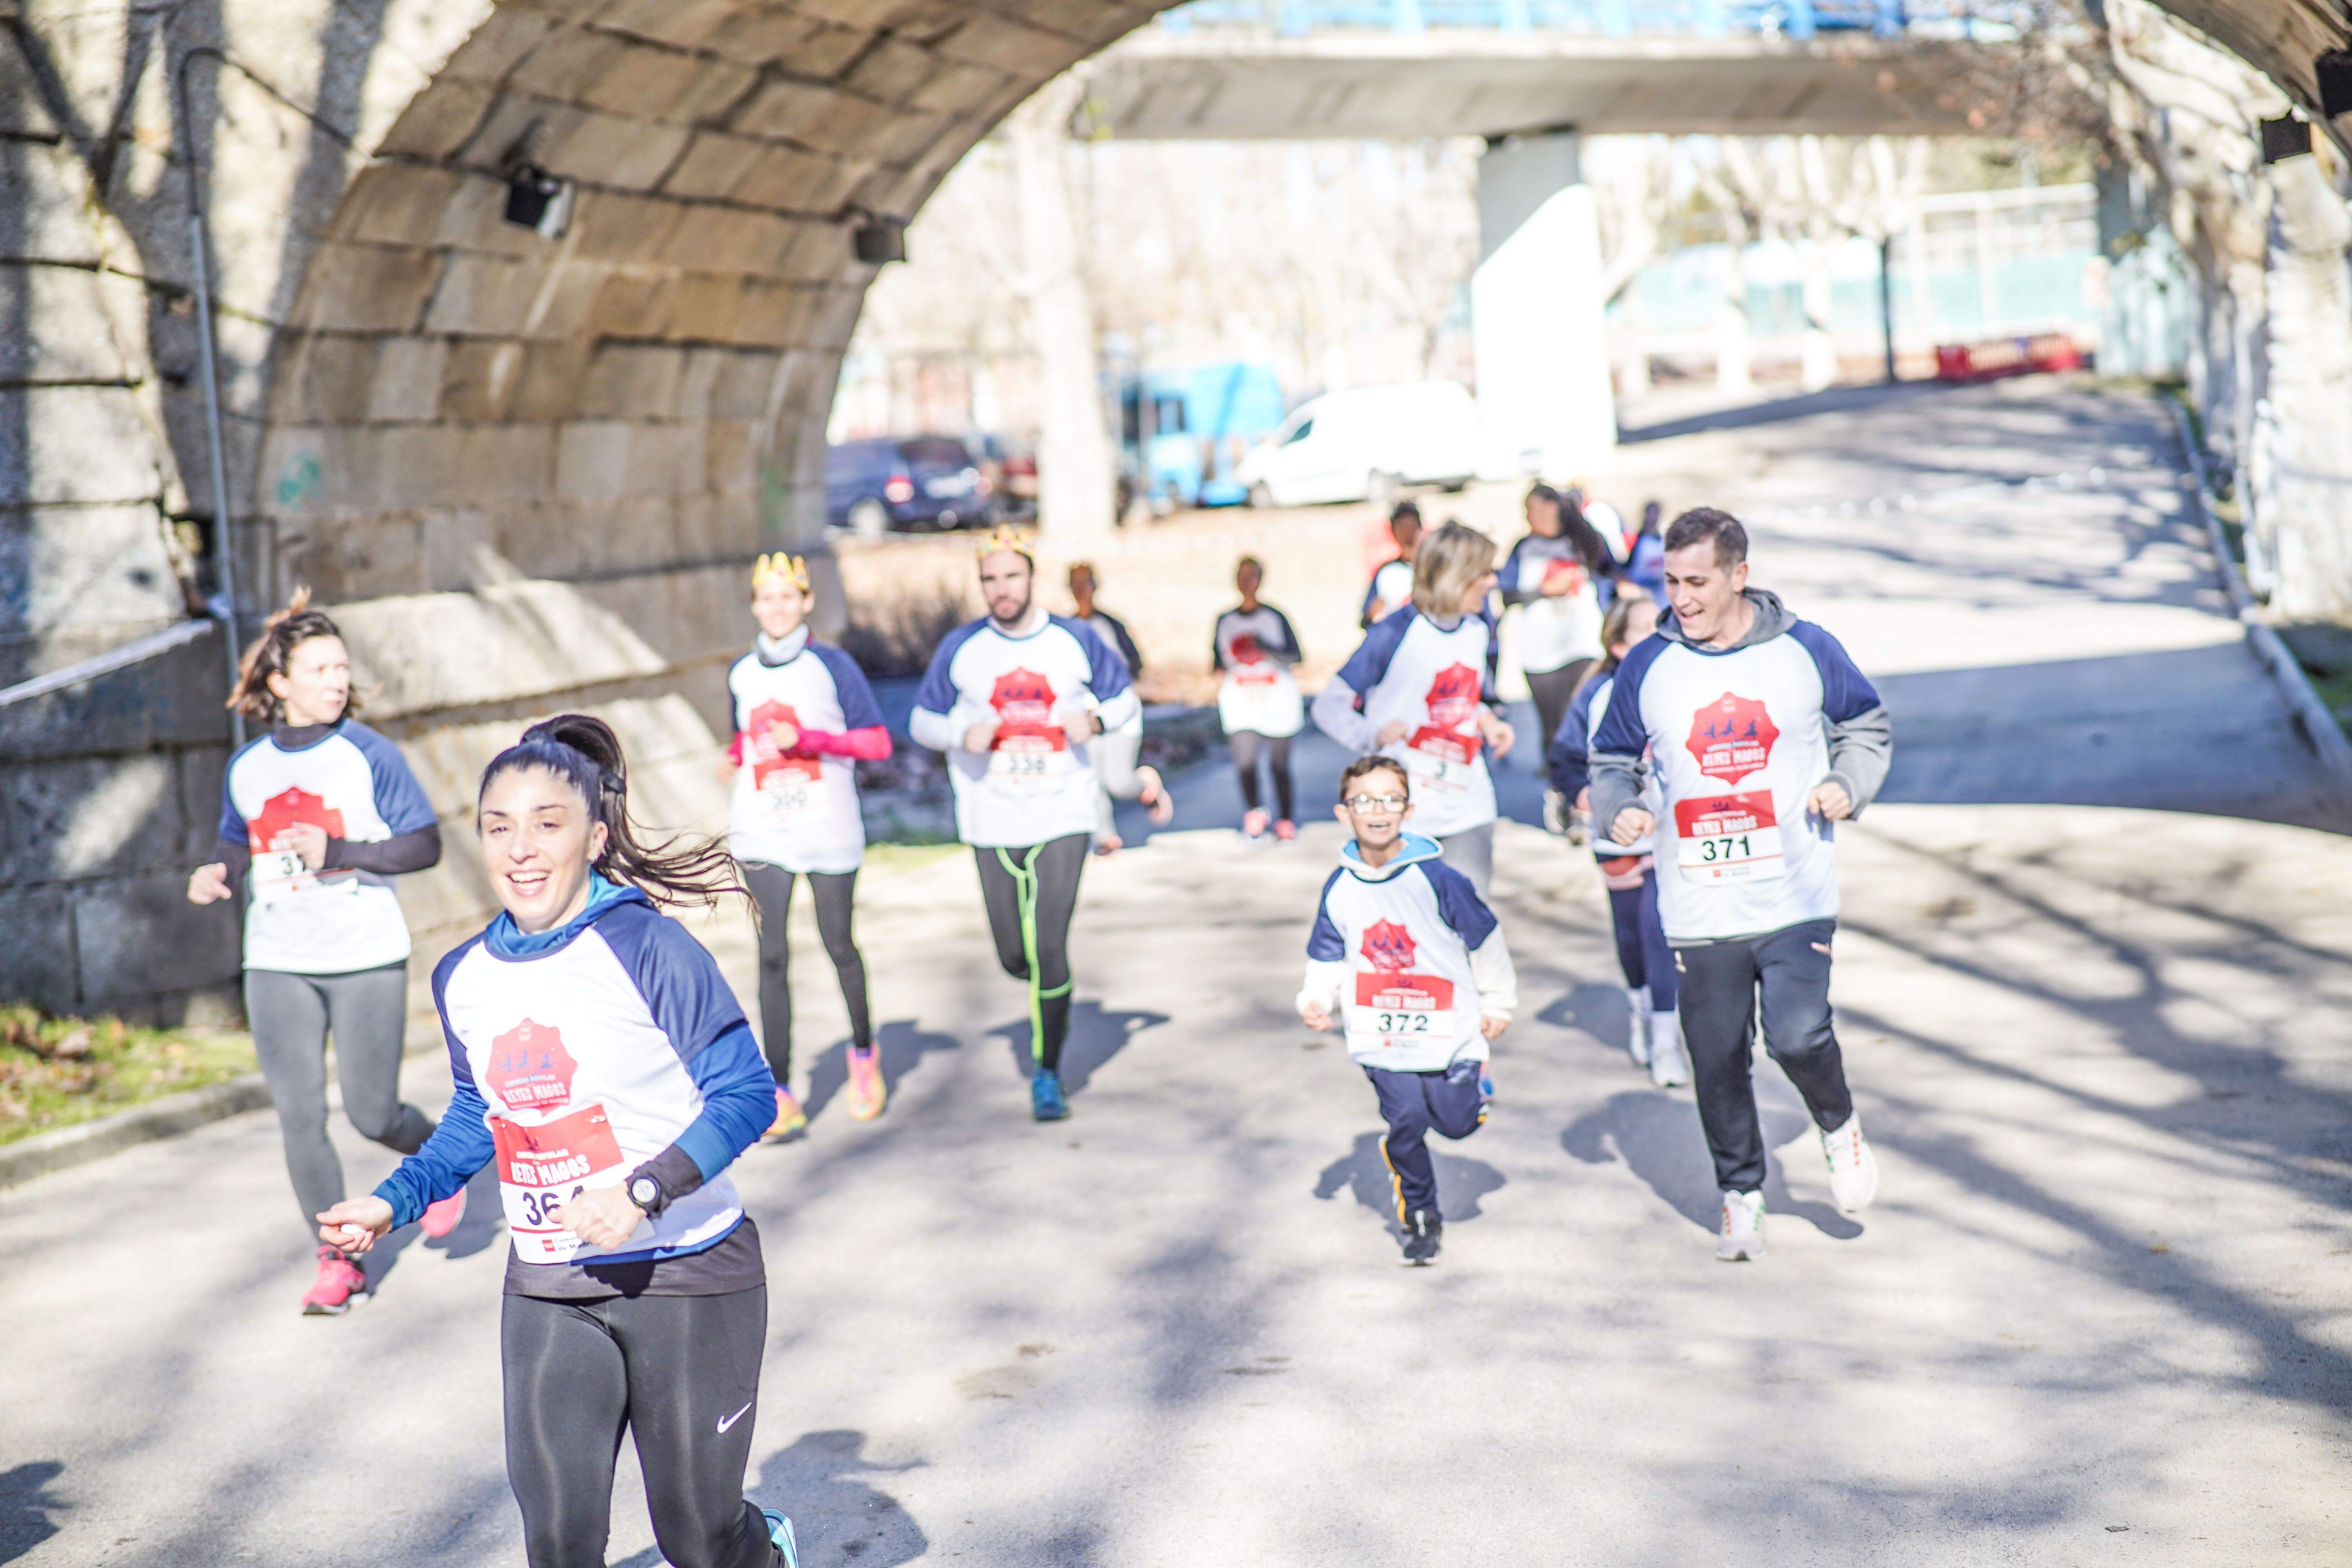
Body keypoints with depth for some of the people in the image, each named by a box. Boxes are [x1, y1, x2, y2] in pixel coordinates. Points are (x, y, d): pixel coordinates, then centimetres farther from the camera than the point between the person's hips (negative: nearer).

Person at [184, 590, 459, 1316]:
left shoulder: (370, 754, -6)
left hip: (368, 960, -3)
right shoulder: (246, 768, 6)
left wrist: (340, 853, -19)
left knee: (373, 1115, 0)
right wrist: (216, 871, -2)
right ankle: (337, 1262, 12)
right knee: (299, 1118, -1)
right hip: (277, 965, 3)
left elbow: (425, 845, -7)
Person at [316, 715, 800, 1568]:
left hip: (687, 1274, -4)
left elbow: (746, 1092, -15)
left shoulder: (647, 949, -16)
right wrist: (393, 1201, 7)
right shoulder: (463, 979, 3)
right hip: (548, 1290, 4)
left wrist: (643, 1189, -25)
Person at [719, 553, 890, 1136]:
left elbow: (878, 742, -8)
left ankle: (863, 1051, 37)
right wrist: (734, 758, 2)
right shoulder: (742, 674, 8)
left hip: (828, 830, -2)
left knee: (838, 945, 9)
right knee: (772, 956, -6)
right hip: (761, 835, 2)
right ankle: (780, 1096, -6)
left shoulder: (832, 666, -5)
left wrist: (810, 739, -19)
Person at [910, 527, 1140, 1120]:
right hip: (993, 824, 1)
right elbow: (922, 720, 8)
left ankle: (1047, 1076, 3)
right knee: (1016, 956, 5)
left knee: (1049, 950, -10)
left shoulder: (1075, 640, 1)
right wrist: (961, 736, -14)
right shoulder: (961, 648, 1)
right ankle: (1048, 989, 43)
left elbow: (1124, 695, 14)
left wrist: (1097, 720, -9)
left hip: (1063, 820, -1)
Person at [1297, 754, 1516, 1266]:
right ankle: (1420, 1216, 14)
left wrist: (1497, 1004, 8)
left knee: (1458, 1122, 2)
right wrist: (1318, 1001, -5)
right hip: (1381, 1040, 1)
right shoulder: (1339, 891, 1)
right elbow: (1327, 960, 13)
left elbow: (1484, 940, 1)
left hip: (1447, 1030, -1)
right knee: (1406, 1124, -7)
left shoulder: (1435, 879, -9)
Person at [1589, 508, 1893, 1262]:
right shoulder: (1647, 667, 2)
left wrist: (1847, 784, -4)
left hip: (1796, 898, -2)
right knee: (1717, 1061, 5)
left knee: (1797, 1035, -17)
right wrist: (1618, 810, -7)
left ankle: (1839, 1126, 16)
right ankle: (1741, 1195, 26)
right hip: (1698, 909, 2)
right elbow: (1611, 759, 14)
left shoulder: (1806, 650, 1)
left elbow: (1868, 728, 15)